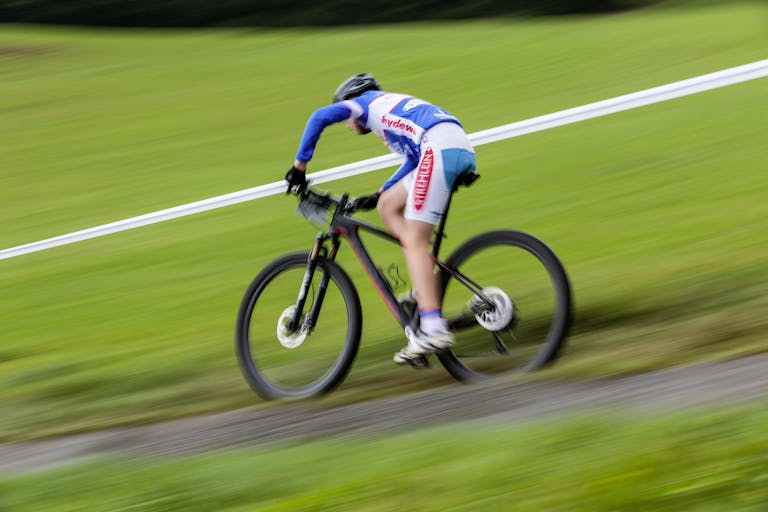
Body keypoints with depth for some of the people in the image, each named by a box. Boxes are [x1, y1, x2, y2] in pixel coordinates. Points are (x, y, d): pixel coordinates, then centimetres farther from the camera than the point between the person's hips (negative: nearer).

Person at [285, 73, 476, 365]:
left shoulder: (367, 101, 17)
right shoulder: (394, 107, 39)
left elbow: (321, 116, 1)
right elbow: (414, 160, 42)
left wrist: (299, 165, 8)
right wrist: (377, 195, 41)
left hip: (440, 148, -8)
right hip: (461, 150, 8)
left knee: (413, 240, -10)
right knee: (388, 206, 18)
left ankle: (432, 329, -22)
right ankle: (425, 291, 7)